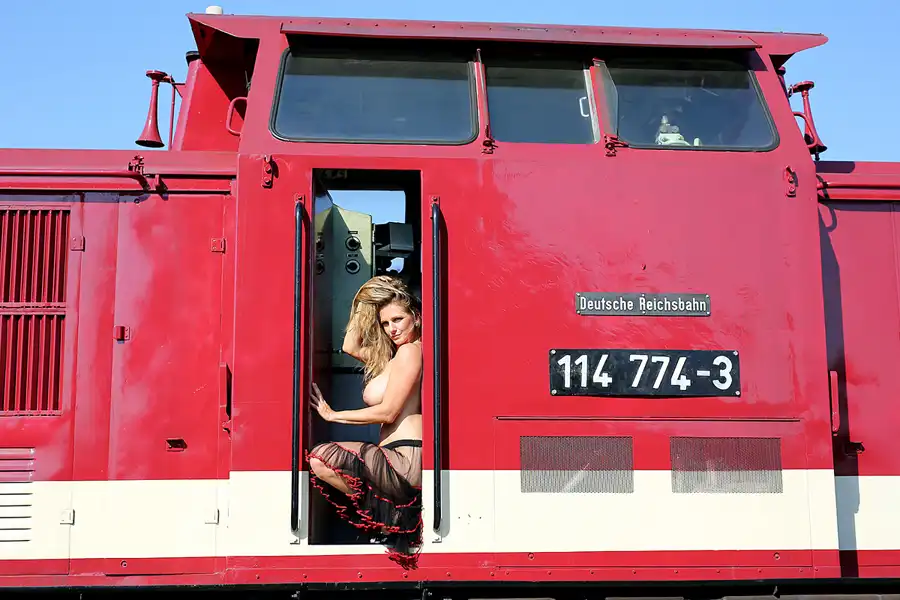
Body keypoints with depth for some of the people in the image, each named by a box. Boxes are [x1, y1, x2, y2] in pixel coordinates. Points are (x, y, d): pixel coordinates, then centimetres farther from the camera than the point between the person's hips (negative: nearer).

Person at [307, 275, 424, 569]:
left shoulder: (410, 350, -9)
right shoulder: (392, 353, 20)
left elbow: (387, 412, -12)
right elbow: (350, 346, 24)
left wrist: (333, 415, -2)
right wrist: (365, 302, 20)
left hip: (406, 459, -11)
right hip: (397, 456, 11)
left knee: (320, 458, -22)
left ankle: (387, 520, -7)